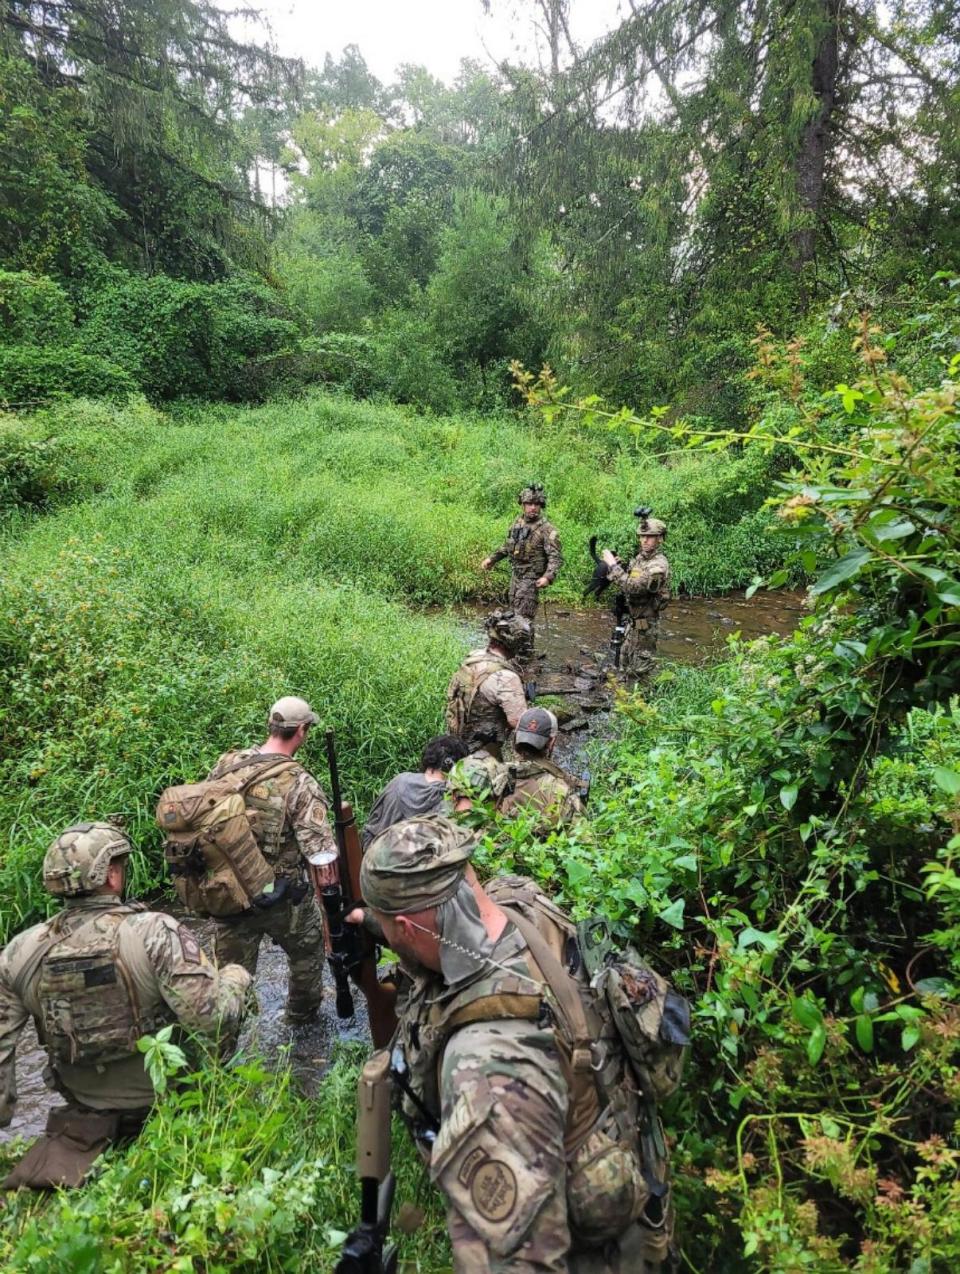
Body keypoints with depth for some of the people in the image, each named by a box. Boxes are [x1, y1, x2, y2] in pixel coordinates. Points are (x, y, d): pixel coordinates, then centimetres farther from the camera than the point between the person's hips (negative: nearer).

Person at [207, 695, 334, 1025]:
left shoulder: (226, 765, -6)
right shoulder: (298, 782, -22)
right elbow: (322, 857, -23)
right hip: (283, 898, -3)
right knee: (307, 953, 25)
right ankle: (303, 1013, 46)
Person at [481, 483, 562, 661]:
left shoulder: (547, 529, -16)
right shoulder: (518, 523, 6)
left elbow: (556, 557, -21)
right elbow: (507, 546, 22)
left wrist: (548, 576, -35)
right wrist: (492, 559, 19)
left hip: (532, 578, -7)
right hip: (516, 575, 7)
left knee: (524, 615, -8)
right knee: (515, 611, 15)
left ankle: (525, 652, 3)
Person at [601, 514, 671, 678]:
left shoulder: (658, 565, -23)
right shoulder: (640, 557, 6)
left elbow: (632, 587, -30)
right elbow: (629, 579, 14)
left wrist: (613, 565, -24)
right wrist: (618, 564, -4)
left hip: (646, 623, -9)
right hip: (634, 620, 9)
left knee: (640, 670, 1)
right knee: (625, 663, 20)